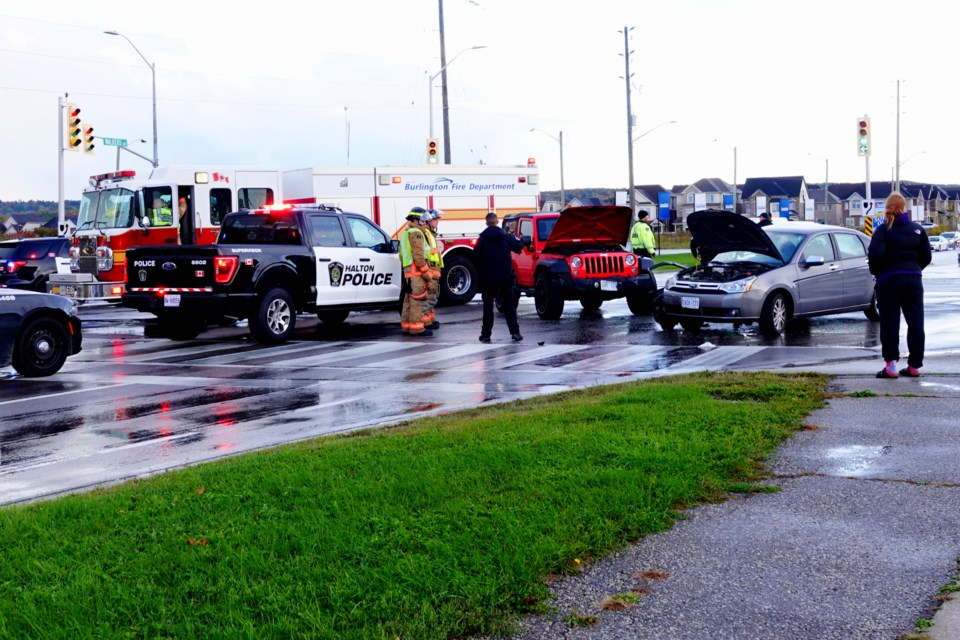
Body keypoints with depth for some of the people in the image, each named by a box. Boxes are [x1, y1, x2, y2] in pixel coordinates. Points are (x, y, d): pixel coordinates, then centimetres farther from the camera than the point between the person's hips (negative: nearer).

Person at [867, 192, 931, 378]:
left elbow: (875, 254, -19)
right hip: (913, 280, 3)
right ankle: (914, 365, 11)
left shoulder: (883, 230, -8)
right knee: (915, 323, 9)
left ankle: (891, 365, -5)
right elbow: (926, 256, 6)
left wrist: (876, 271, -1)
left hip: (888, 281, -3)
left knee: (890, 323, 0)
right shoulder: (917, 229, 5)